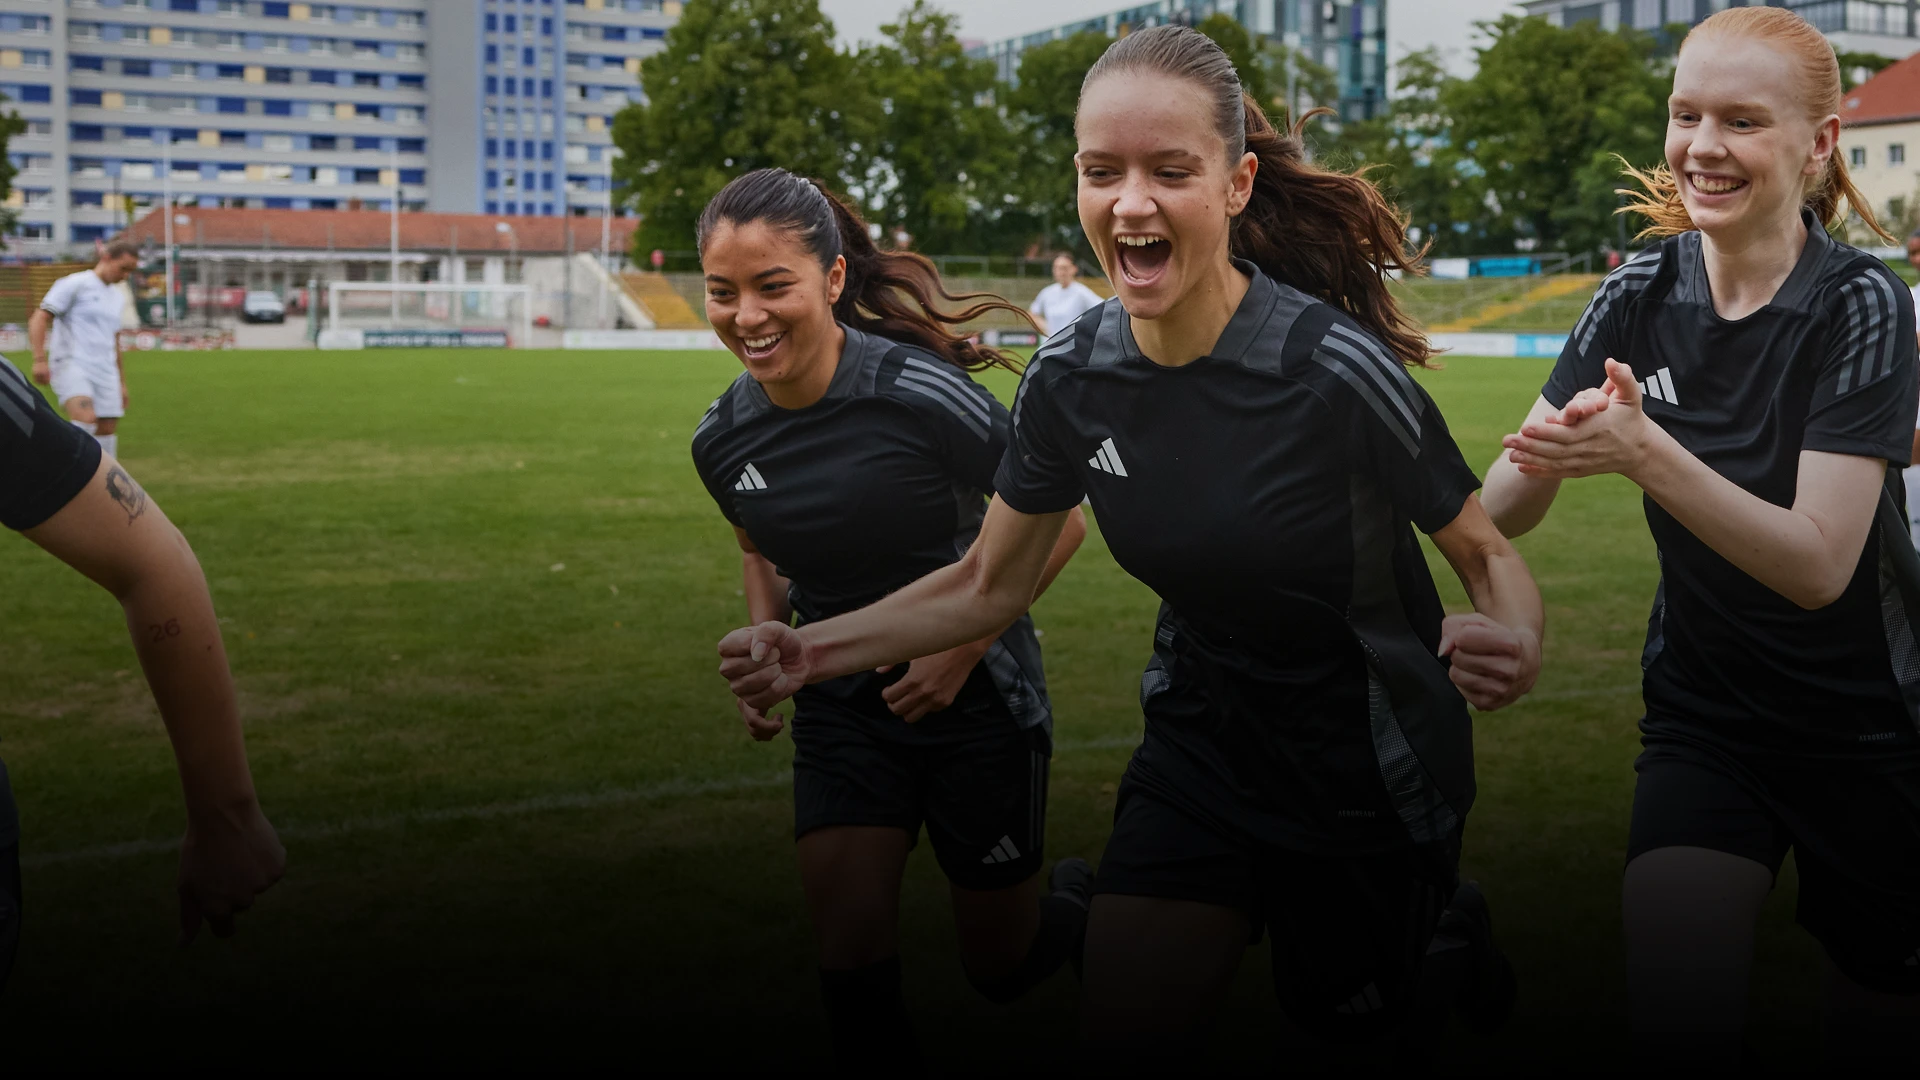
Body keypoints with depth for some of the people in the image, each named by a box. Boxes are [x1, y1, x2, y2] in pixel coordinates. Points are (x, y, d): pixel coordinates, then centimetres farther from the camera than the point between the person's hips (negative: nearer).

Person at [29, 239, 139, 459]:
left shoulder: (118, 297, 20)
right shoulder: (75, 284, -2)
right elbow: (39, 319, -8)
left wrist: (122, 382, 28)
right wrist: (39, 360, -19)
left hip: (105, 373, 7)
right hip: (71, 365, -7)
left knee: (108, 430, 2)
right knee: (86, 419, -28)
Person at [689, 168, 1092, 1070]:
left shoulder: (919, 395, -24)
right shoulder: (722, 440, -6)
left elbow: (1059, 519, -13)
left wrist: (963, 647, -18)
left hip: (976, 697, -4)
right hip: (841, 705, 4)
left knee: (1002, 967, 11)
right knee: (850, 960, -8)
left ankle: (1080, 896, 44)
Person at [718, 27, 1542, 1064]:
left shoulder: (1336, 368, -26)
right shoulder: (1070, 376, -12)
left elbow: (1485, 554, -13)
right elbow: (988, 585, 1)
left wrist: (1511, 641, -36)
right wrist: (814, 649, -12)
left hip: (1370, 773, -3)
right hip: (1200, 739, 4)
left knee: (1342, 1025, 14)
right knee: (1122, 1037, 0)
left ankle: (1449, 933, 46)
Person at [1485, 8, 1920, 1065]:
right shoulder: (1642, 292, -5)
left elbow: (1819, 566, -26)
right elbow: (1497, 515, -11)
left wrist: (1644, 450, -38)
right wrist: (1542, 458, -34)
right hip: (1700, 718, 2)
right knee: (1678, 1022, -17)